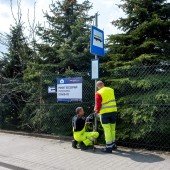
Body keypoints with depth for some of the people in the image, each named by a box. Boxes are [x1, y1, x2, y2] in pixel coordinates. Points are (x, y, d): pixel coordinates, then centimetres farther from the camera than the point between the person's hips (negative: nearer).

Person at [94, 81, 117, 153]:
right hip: (113, 111, 6)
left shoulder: (98, 93, -9)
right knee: (112, 129, 16)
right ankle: (113, 145, 27)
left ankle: (109, 147, 3)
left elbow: (98, 104, -9)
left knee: (107, 130, 0)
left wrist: (97, 111, 11)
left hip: (105, 113, -5)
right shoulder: (111, 90, 8)